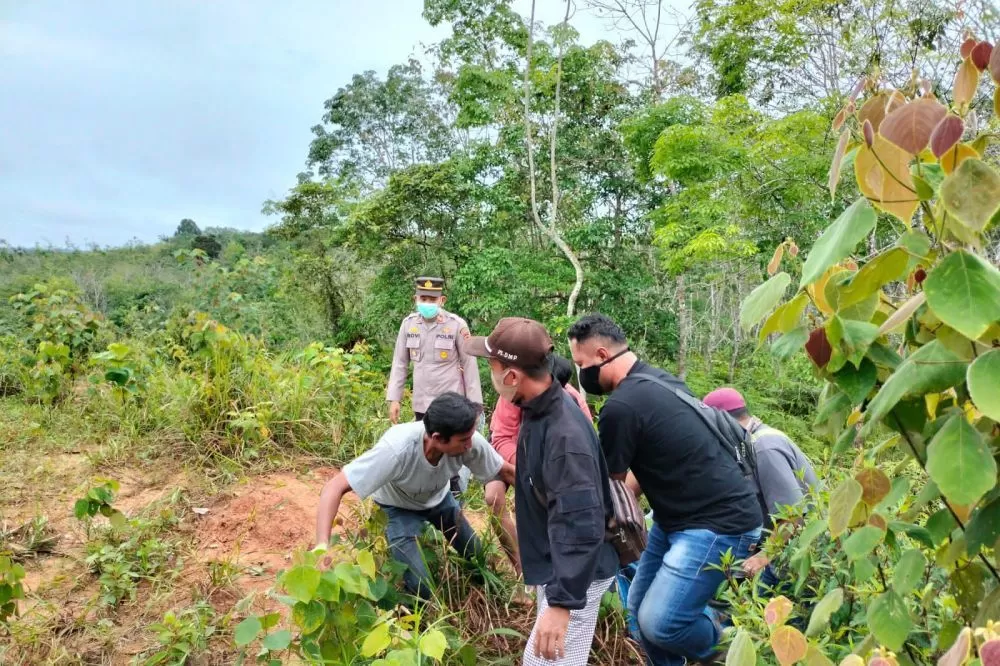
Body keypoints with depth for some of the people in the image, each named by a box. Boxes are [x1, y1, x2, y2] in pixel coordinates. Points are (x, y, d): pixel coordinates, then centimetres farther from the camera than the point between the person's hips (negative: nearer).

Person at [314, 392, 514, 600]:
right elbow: (335, 488, -42)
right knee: (420, 588, -16)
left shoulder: (470, 442, -34)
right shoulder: (397, 450, -45)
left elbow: (505, 471, -16)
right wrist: (322, 545, -53)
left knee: (476, 557, 17)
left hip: (438, 497, 4)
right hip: (399, 506, -4)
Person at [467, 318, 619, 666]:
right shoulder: (539, 408, -4)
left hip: (574, 575, -10)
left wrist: (562, 602, -37)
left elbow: (581, 527, -36)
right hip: (554, 567, 10)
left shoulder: (565, 433, -34)